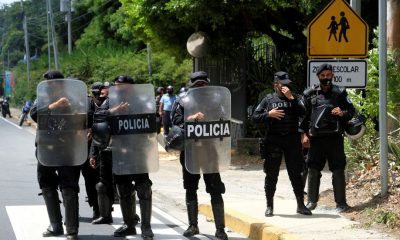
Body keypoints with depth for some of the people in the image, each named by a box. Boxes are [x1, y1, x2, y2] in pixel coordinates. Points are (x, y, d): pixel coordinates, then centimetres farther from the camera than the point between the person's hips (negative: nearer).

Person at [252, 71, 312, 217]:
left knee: (296, 173, 4)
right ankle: (269, 206, 13)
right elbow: (255, 117, 4)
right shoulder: (268, 100, 6)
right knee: (271, 175, 4)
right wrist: (268, 114, -12)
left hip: (292, 140, 1)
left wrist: (291, 98, -14)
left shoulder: (294, 99, 9)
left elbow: (302, 112, -9)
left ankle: (301, 205, 13)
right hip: (273, 140, -1)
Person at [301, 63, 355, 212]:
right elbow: (304, 116, 7)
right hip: (316, 138, 1)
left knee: (338, 170, 1)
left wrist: (343, 113, -12)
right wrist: (304, 134, -1)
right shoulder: (310, 94, 6)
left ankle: (340, 202, 7)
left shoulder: (340, 93, 5)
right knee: (313, 170, 5)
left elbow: (352, 111, 9)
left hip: (335, 137, -1)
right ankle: (312, 201, 16)